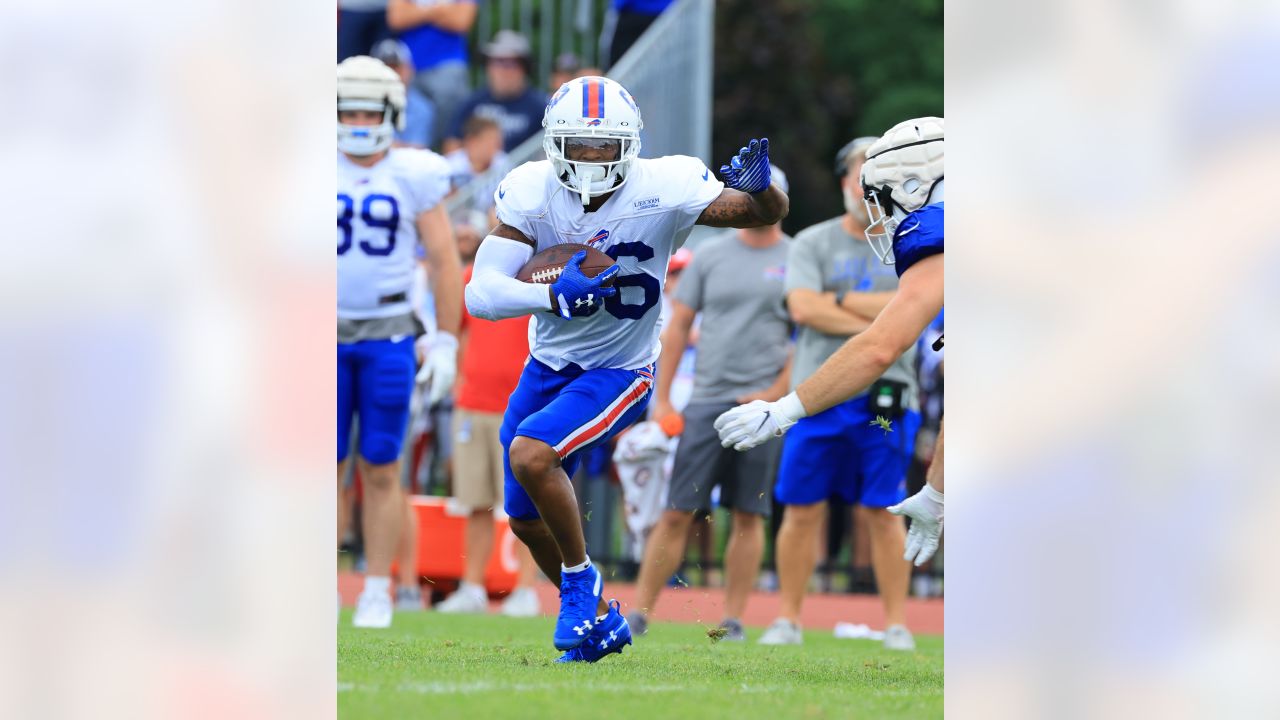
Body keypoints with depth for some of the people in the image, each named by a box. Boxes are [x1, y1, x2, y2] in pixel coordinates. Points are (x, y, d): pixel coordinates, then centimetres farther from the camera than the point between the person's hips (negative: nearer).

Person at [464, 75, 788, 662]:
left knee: (530, 455, -28)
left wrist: (757, 187, -39)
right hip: (548, 365, 5)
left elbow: (770, 214, -15)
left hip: (618, 372, -4)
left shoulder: (662, 191, -22)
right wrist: (553, 295, -42)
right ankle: (601, 619, 37)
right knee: (527, 520, 12)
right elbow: (481, 293, -24)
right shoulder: (531, 192, -17)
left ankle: (580, 578, -4)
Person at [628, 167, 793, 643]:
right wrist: (661, 398, 4)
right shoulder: (712, 256, 9)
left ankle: (733, 620, 7)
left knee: (749, 515, 1)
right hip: (706, 402, 1)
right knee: (676, 513, -3)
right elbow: (678, 327, 11)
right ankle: (640, 612, 0)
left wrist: (773, 395, -8)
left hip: (762, 405, -1)